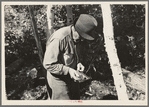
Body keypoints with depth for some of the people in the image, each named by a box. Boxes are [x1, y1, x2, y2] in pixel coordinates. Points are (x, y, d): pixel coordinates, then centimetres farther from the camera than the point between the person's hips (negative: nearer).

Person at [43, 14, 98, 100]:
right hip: (59, 79, -8)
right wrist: (68, 70, -29)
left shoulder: (76, 37, -3)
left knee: (76, 99, 20)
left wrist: (78, 63, -6)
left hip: (72, 77, 8)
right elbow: (48, 64, -26)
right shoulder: (59, 39, -30)